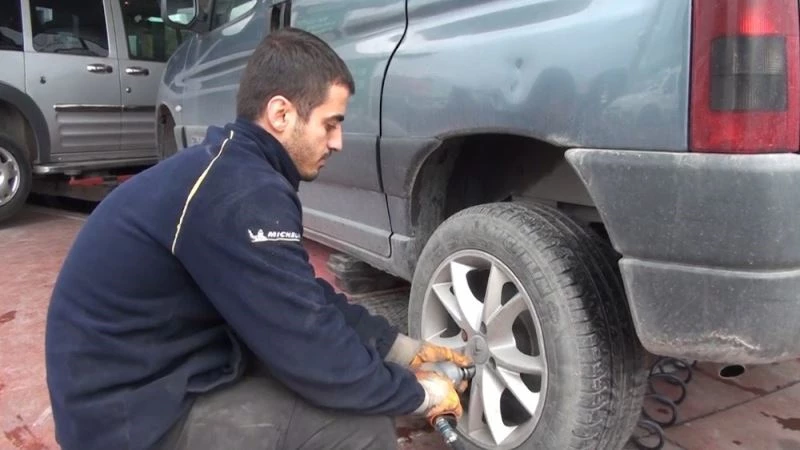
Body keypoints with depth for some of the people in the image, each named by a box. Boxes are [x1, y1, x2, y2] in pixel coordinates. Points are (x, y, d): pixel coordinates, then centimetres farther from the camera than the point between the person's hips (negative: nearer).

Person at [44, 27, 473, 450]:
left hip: (143, 382, 9)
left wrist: (404, 349, 7)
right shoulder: (241, 195, -27)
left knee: (346, 334, 10)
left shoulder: (228, 170, 4)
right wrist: (420, 394, -7)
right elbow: (316, 360, -23)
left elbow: (307, 299, 10)